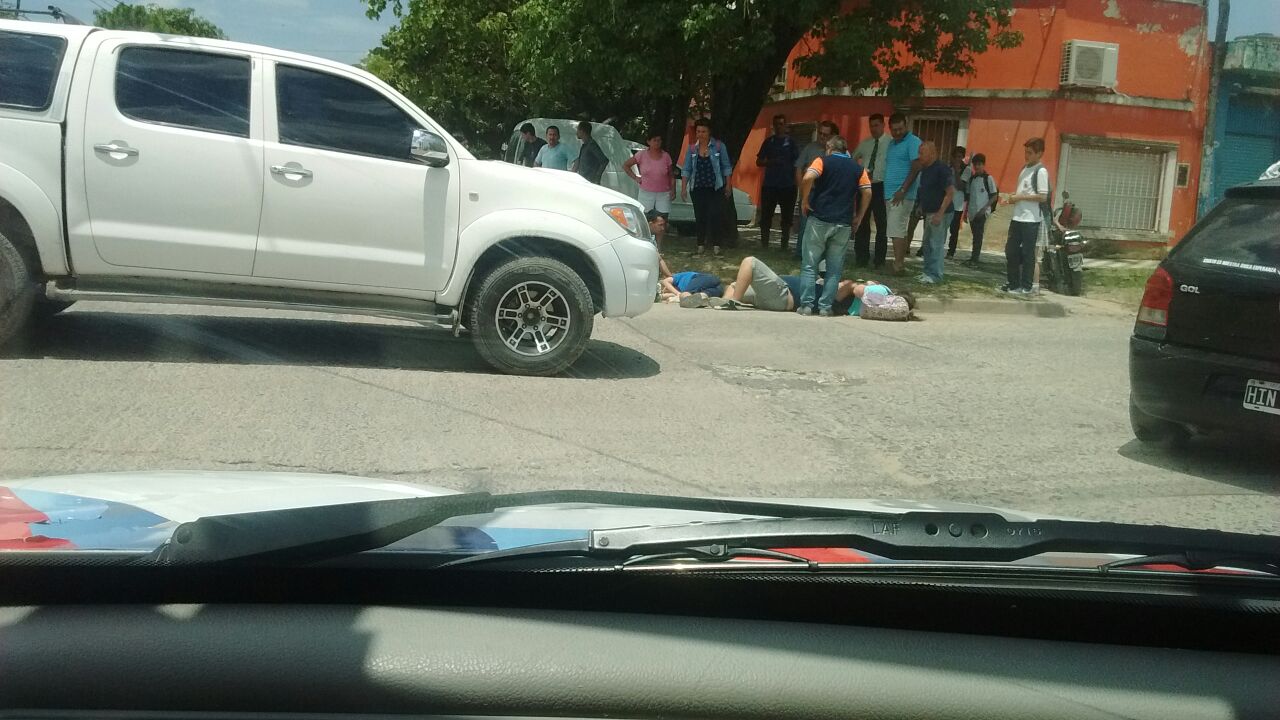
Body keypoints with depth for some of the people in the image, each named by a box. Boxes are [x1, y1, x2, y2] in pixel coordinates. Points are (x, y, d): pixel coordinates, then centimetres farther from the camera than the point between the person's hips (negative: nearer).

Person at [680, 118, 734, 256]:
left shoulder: (718, 146, -2)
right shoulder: (692, 148, 5)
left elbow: (726, 167, 3)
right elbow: (686, 169, 6)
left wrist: (728, 185, 1)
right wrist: (683, 188, 1)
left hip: (714, 187, -3)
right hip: (697, 188, 3)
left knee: (714, 215, -9)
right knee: (699, 216, 5)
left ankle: (716, 245, -3)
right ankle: (701, 244, 13)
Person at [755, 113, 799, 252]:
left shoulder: (791, 142, 5)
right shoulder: (768, 141, 10)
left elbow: (797, 163, 4)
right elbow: (759, 162, 12)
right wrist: (771, 162, -8)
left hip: (787, 186, -2)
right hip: (769, 185, 2)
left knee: (786, 217, 3)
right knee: (766, 216, 0)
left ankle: (784, 246, 10)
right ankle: (764, 245, 8)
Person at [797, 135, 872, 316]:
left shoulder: (823, 161, 2)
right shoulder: (858, 168, 12)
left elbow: (808, 178, -17)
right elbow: (867, 192, 2)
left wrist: (804, 200, -5)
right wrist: (858, 217, 9)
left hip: (819, 219, -2)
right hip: (843, 224, 3)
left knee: (809, 265, 4)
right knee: (834, 269, 8)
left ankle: (806, 305, -1)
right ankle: (825, 307, 4)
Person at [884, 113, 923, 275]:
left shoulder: (913, 142, -6)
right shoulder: (892, 143, 18)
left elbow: (916, 168, -14)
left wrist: (903, 190, -19)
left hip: (903, 195, -8)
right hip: (890, 193, 8)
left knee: (896, 230, -14)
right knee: (899, 230, 9)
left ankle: (898, 265, -15)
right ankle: (901, 262, 12)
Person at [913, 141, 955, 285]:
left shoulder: (942, 169, -15)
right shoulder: (925, 169, 12)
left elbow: (950, 192, -18)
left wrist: (940, 213, -22)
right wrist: (921, 207, 15)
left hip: (940, 213, -9)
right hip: (929, 212, 9)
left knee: (936, 244, -9)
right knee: (928, 243, 13)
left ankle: (935, 275, -6)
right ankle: (928, 272, 21)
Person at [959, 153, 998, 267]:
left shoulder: (988, 178, -3)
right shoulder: (971, 178, 11)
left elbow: (994, 196, -4)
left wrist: (984, 208, -13)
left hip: (982, 212, -5)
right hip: (972, 212, 5)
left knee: (978, 235, -9)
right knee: (975, 235, 10)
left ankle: (974, 259, -10)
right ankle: (975, 258, 17)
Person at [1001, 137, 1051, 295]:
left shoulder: (1041, 171, -10)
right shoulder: (1025, 168, 15)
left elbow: (1043, 197, -16)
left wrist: (1020, 197, -15)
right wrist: (1013, 197, 5)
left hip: (1031, 219, -8)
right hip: (1017, 217, 8)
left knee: (1027, 253, -1)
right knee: (1011, 250, 10)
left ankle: (1026, 286, 6)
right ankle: (1013, 283, 21)